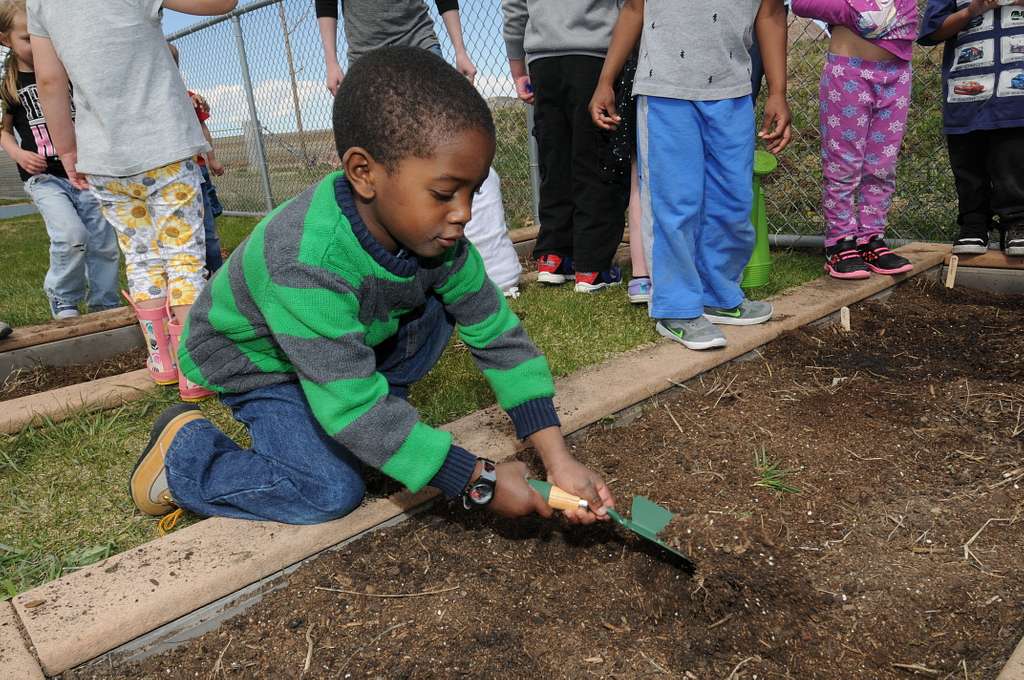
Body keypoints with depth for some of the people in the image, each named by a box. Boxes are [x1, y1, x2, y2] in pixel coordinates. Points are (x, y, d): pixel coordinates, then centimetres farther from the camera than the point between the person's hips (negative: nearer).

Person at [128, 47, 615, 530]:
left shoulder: (432, 231, -22)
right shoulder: (305, 264, -41)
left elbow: (498, 334, -19)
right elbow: (354, 408, -39)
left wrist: (557, 459, -26)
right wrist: (481, 482, -35)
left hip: (357, 342, 6)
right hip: (255, 362, -6)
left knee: (437, 307, -13)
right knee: (332, 493, -18)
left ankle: (371, 432, 2)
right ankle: (183, 450, 3)